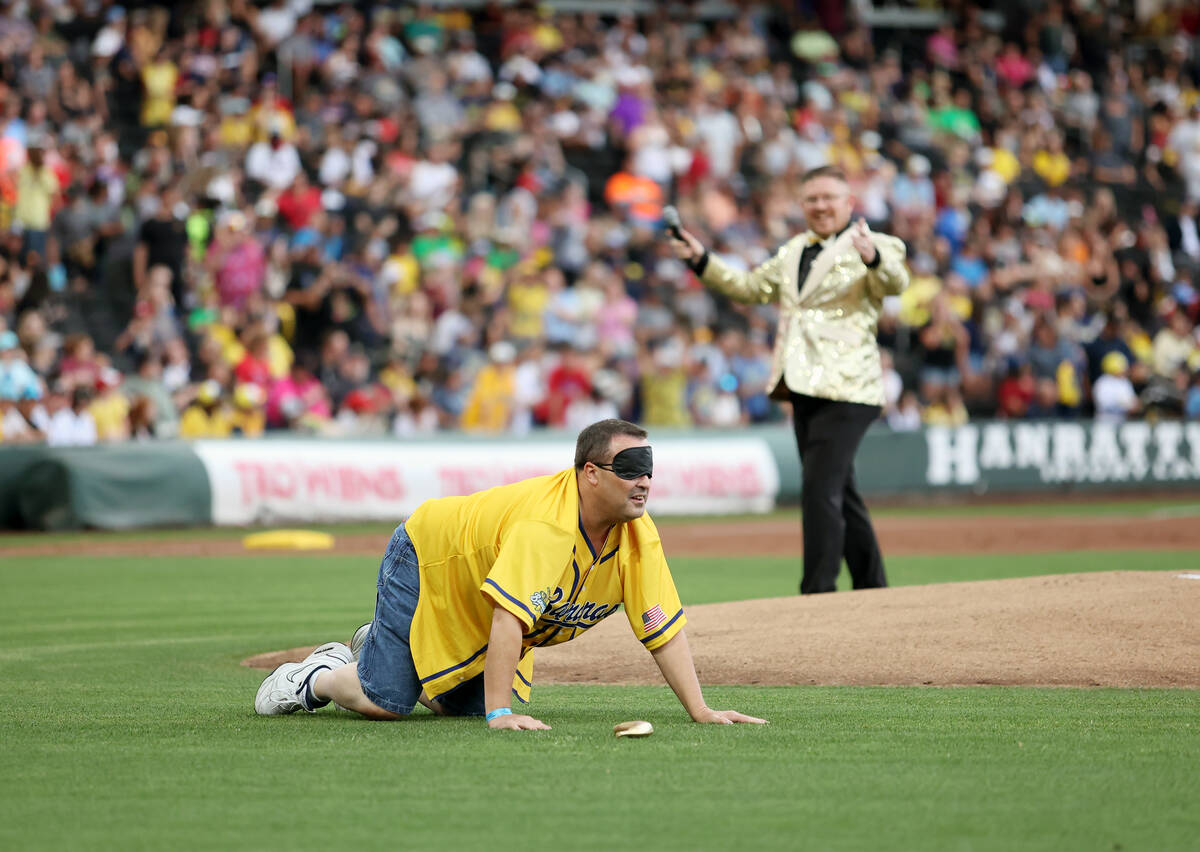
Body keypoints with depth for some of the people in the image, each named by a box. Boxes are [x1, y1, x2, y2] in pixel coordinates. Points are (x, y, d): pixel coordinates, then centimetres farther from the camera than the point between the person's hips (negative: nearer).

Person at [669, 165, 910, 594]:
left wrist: (872, 258, -44)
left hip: (846, 387, -8)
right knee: (839, 493, 13)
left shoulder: (876, 246, -3)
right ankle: (872, 589, 21)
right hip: (805, 388, 8)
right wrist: (702, 260, 14)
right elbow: (749, 287, 27)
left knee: (820, 489, -15)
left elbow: (895, 282, -23)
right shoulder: (793, 252, 20)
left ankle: (818, 592, -12)